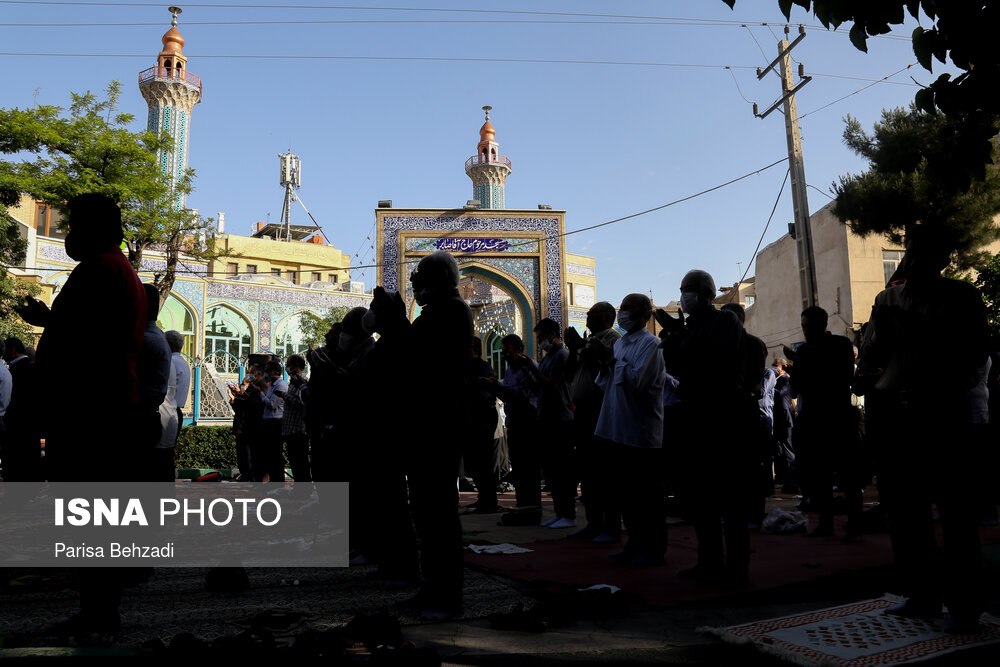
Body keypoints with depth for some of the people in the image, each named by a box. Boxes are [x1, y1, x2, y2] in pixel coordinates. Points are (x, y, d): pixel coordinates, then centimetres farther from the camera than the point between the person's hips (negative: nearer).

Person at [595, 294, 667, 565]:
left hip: (642, 431, -9)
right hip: (620, 429, 9)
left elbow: (637, 380, -21)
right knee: (625, 491, 14)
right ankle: (635, 544, 26)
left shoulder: (650, 344, -10)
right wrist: (604, 363, -1)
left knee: (647, 493, 0)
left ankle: (653, 550, 10)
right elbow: (607, 382, 17)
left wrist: (612, 360, -15)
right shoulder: (620, 343, 15)